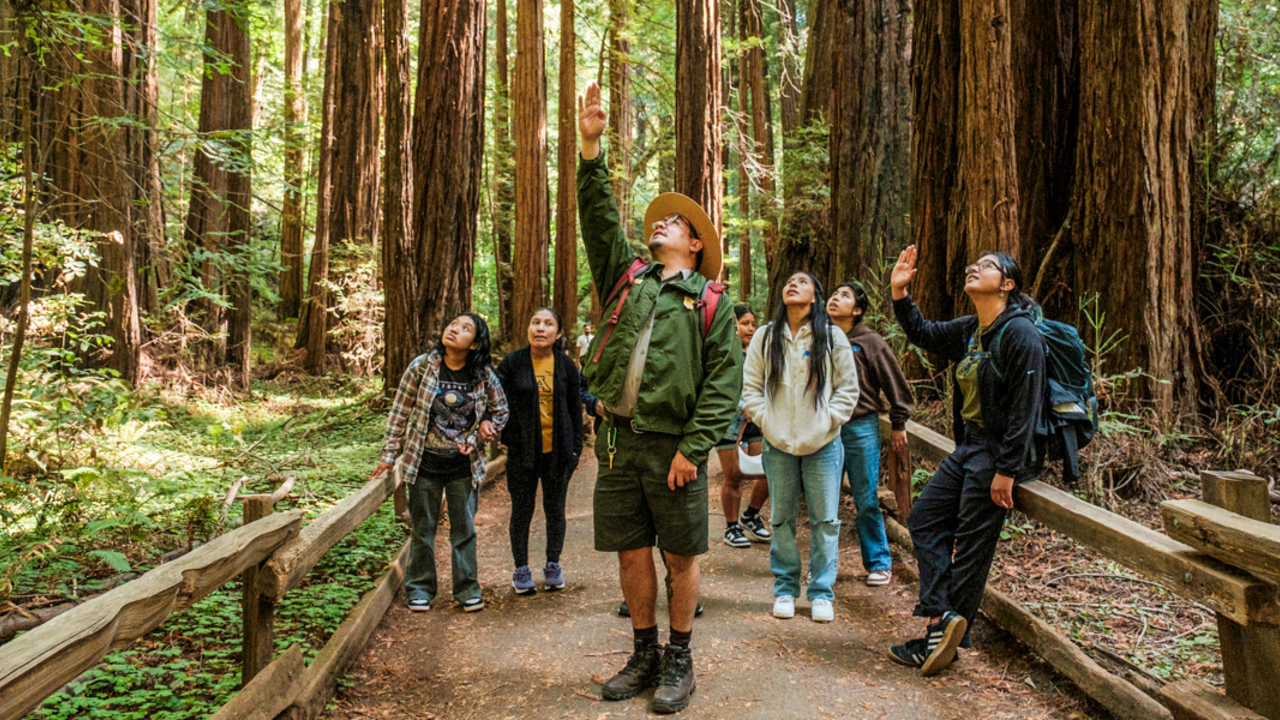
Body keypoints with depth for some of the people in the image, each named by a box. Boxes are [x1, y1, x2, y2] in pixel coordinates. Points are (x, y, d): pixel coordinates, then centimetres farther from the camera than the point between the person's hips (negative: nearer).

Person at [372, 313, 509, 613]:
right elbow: (400, 411, 0)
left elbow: (501, 411, 12)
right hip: (424, 465, 0)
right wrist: (390, 455, -1)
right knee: (422, 529, 11)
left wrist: (488, 426, -9)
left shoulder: (484, 377, -4)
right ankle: (419, 588, 27)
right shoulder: (421, 367, -7)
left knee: (464, 530, 10)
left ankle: (467, 589, 24)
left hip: (464, 467, 1)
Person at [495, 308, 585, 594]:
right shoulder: (512, 363, -3)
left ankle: (553, 565, 28)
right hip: (522, 451, -1)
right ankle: (521, 568, 24)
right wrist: (506, 438, -11)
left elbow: (575, 408, 8)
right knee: (522, 510, 8)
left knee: (555, 509, 11)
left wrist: (576, 447, 5)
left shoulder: (566, 364, 2)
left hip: (557, 450, 1)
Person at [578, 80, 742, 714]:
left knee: (681, 556, 7)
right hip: (618, 441, 4)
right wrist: (591, 148, -3)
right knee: (632, 552, 11)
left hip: (673, 445, -3)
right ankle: (644, 655, 27)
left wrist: (694, 447, -13)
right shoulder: (625, 276, 15)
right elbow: (599, 217, 6)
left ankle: (680, 660, 24)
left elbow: (724, 380, -4)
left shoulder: (709, 301, 3)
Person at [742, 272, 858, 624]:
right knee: (782, 518, 9)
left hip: (822, 445, -1)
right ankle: (785, 588, 22)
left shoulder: (832, 337, 2)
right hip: (778, 444, 1)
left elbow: (848, 388, 4)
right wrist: (765, 421, -4)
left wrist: (826, 422, -7)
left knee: (825, 519, 3)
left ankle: (821, 593, 16)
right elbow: (751, 386, 8)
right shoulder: (765, 337, 6)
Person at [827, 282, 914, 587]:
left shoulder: (869, 342, -4)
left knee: (866, 501, 2)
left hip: (861, 428, -3)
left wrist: (898, 425, 5)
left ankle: (879, 563, 17)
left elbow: (895, 385, 2)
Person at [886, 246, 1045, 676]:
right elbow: (923, 335, 24)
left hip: (999, 454, -9)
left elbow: (1025, 407, -20)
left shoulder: (1020, 334, -17)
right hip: (968, 448, 9)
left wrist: (1006, 471, -22)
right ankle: (942, 616, 6)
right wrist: (900, 293, 9)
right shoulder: (968, 331, 9)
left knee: (971, 548, -1)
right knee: (924, 518, 8)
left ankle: (945, 639, 10)